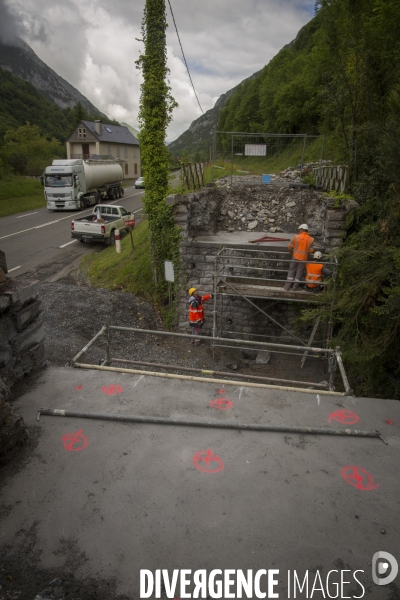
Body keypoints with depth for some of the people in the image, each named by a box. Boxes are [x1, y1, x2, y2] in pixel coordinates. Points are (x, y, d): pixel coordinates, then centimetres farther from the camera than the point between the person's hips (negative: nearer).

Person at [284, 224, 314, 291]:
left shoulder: (296, 236, -9)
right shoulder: (310, 239, -7)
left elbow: (290, 246, -2)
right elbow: (311, 250, -2)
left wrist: (291, 250, 20)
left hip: (295, 257, 0)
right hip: (303, 258, 0)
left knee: (291, 271, 12)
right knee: (299, 272, 11)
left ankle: (287, 287, 12)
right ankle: (295, 287, 18)